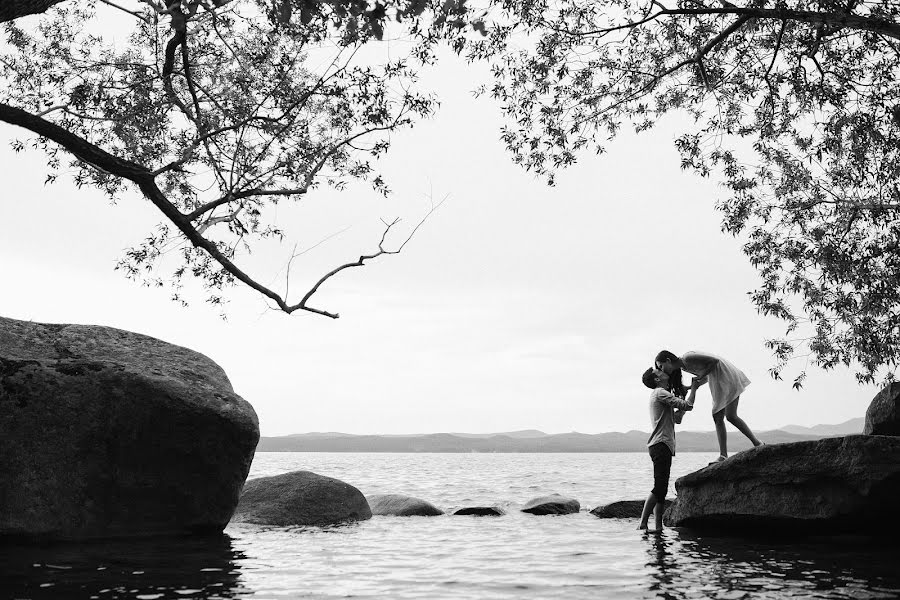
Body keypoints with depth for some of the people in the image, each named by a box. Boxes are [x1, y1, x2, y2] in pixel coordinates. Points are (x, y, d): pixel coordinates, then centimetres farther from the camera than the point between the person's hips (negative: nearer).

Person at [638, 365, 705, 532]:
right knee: (659, 488, -16)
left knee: (661, 490, 6)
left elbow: (677, 418, 23)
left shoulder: (661, 394, 25)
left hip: (664, 446, 10)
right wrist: (693, 388, 2)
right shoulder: (660, 393, -7)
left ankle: (658, 527, 3)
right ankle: (642, 524, -21)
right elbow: (687, 406, -14)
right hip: (661, 444, -10)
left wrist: (691, 389, 20)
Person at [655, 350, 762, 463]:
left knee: (730, 416, -13)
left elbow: (714, 360, -22)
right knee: (717, 417, 3)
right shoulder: (683, 366, 8)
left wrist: (701, 375, -19)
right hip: (717, 379, 10)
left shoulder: (687, 359, -21)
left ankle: (757, 443, -1)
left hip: (727, 375, -10)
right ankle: (723, 456, 1)